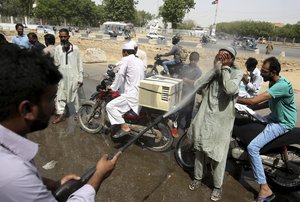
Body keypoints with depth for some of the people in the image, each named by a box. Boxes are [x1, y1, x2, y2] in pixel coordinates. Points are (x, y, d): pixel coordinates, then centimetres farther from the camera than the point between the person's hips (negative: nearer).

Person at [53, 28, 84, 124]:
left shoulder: (75, 48, -5)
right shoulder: (57, 48, 2)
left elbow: (79, 64, -2)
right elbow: (56, 63, 5)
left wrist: (80, 78, -4)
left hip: (73, 76, -3)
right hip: (61, 77, 3)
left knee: (74, 95, 9)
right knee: (60, 95, 8)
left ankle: (77, 113, 25)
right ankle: (60, 114, 19)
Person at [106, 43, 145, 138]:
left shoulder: (126, 60, -5)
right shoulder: (140, 61, 17)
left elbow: (120, 75, -13)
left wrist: (113, 87, -1)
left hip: (132, 94, -9)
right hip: (142, 93, 9)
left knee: (110, 106, -8)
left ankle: (124, 127, -13)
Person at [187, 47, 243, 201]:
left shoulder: (236, 73, -6)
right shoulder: (212, 72, 5)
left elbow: (230, 89, -28)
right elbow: (197, 86, -10)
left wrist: (225, 68, -15)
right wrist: (214, 69, -12)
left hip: (221, 121, -4)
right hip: (205, 117, 4)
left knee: (218, 155, 7)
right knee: (200, 150, 17)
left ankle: (217, 186, 29)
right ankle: (198, 178, 38)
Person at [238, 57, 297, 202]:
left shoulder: (282, 85, -30)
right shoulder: (273, 82, 1)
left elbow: (254, 101, -36)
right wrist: (253, 108, 3)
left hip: (283, 123, -10)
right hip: (274, 117, 10)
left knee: (252, 147, -20)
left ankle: (265, 189, -10)